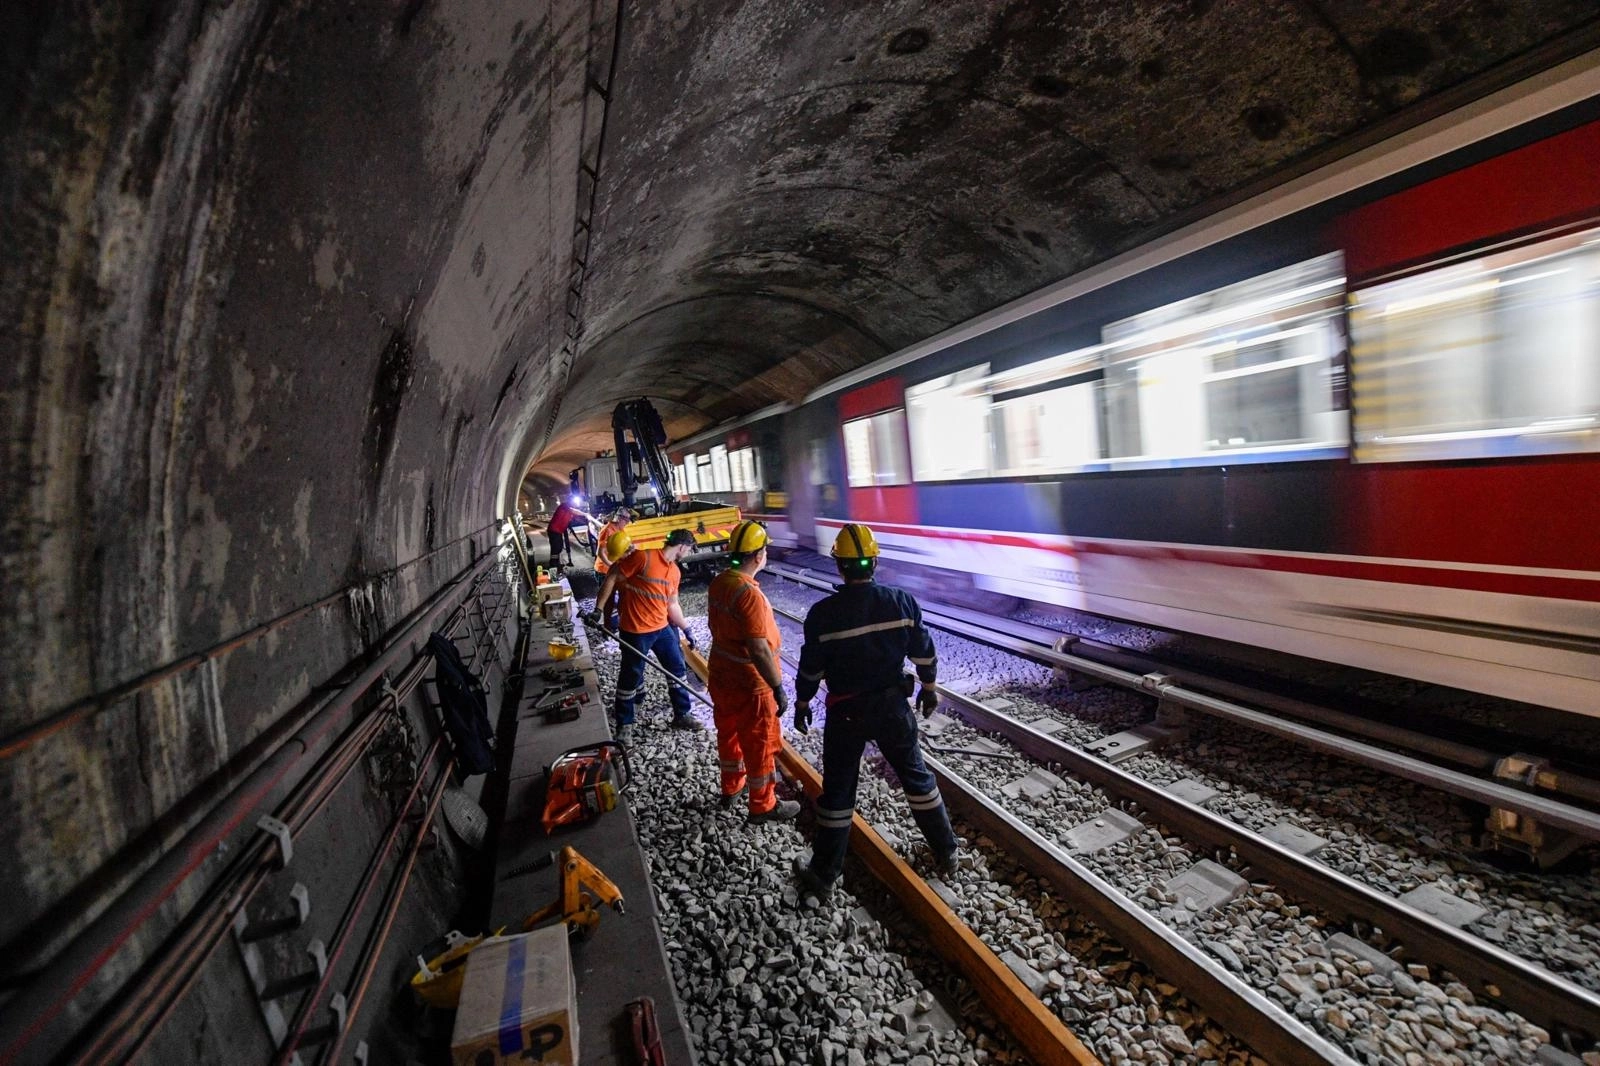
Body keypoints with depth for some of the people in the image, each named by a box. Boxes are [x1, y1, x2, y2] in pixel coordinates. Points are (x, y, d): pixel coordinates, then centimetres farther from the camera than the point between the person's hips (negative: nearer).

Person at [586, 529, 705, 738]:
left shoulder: (674, 571, 7)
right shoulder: (643, 557, -16)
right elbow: (611, 579, -13)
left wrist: (686, 630, 18)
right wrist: (597, 610, -15)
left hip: (662, 628, 7)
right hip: (635, 631, -7)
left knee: (678, 669, 13)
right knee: (630, 677, 6)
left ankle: (682, 715, 29)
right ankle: (624, 724, 25)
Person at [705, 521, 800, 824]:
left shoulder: (718, 583, -2)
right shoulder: (749, 594, -29)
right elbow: (760, 650, -28)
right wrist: (778, 688, -21)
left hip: (720, 675, 9)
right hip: (749, 684, -8)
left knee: (729, 733, 25)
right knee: (760, 743, 9)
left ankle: (731, 787, 45)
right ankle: (762, 805, 26)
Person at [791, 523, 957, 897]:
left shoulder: (823, 613, -17)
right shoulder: (902, 602, -10)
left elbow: (811, 667, -9)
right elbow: (924, 653, 0)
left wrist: (802, 703, 8)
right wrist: (929, 687, 17)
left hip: (846, 712, -2)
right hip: (893, 706, 2)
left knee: (837, 790, 11)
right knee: (916, 776, 21)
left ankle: (823, 873, 24)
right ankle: (946, 851, 37)